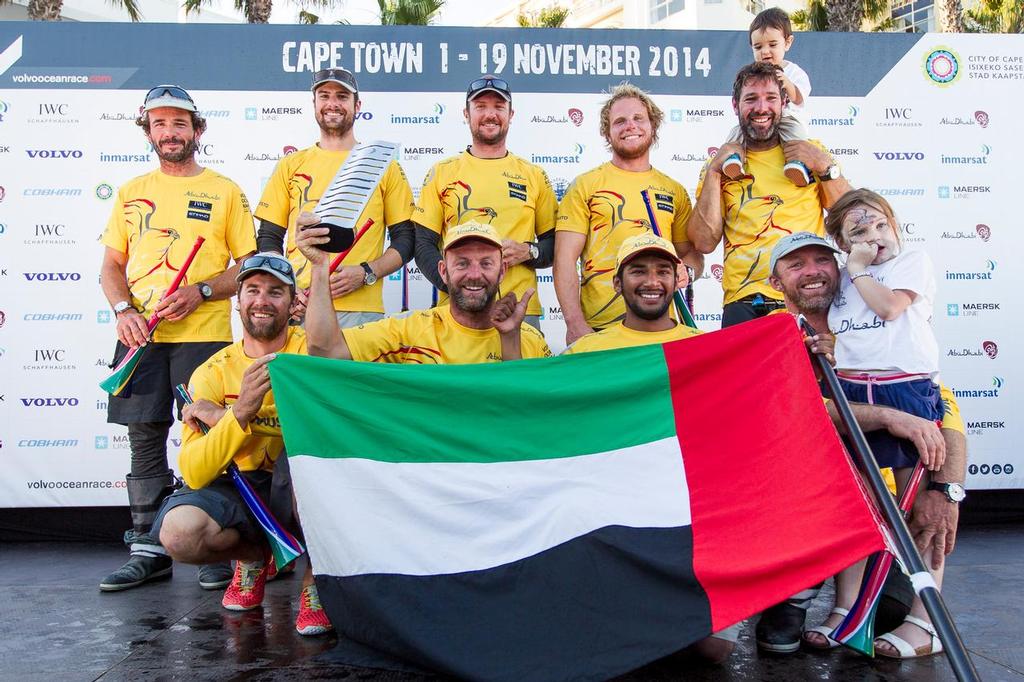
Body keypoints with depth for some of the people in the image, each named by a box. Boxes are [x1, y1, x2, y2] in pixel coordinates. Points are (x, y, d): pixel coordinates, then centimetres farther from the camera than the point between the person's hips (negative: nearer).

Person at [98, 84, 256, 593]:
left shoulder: (224, 190, 7)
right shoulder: (131, 192, 16)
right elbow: (111, 265, 15)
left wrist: (200, 291, -13)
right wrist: (123, 309, -5)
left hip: (203, 334, -3)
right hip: (140, 337, 3)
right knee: (145, 438, 6)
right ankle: (148, 549, 15)